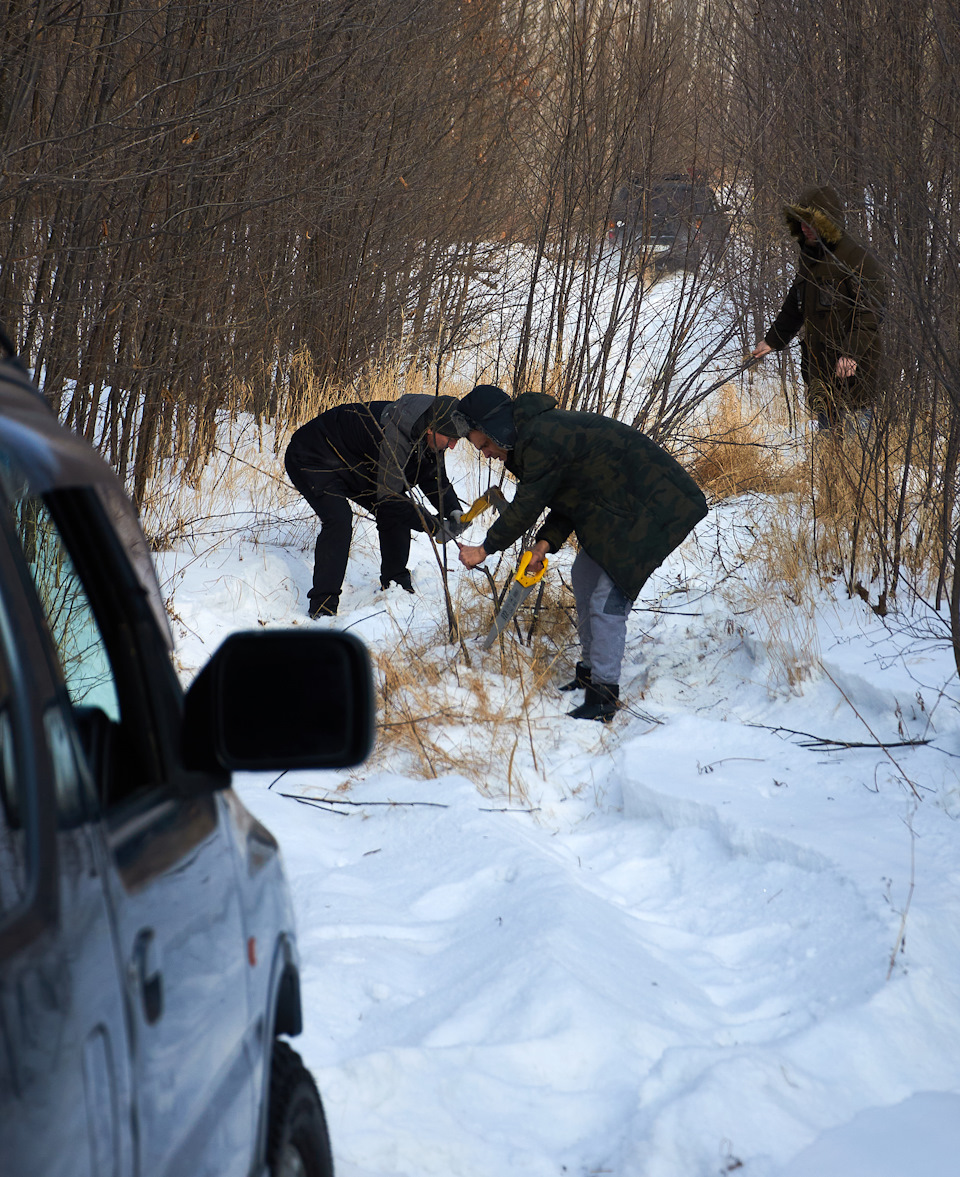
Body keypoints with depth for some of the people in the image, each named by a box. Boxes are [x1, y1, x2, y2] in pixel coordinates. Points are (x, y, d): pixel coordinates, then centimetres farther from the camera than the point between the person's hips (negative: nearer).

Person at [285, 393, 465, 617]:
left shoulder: (426, 439, -11)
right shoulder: (393, 438, -39)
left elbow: (435, 478, 5)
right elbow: (389, 498, -32)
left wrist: (453, 511, -14)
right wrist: (434, 527, -27)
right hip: (311, 460, -9)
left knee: (395, 516, 3)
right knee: (339, 519, -28)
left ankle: (395, 584, 19)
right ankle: (322, 605, -24)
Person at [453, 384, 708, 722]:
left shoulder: (542, 441, -24)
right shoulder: (534, 433, 9)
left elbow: (526, 506, -16)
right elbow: (565, 498, 13)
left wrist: (485, 549, -4)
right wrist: (546, 543, -2)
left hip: (650, 509, -12)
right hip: (618, 506, 12)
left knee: (608, 599, -14)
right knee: (584, 577, 19)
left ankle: (603, 698, -9)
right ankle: (590, 672, 31)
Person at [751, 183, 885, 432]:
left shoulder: (859, 260, -12)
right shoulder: (808, 257, 15)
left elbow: (870, 314, -19)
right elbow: (794, 308, 29)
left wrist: (852, 353, -30)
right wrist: (772, 340, 31)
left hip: (852, 374, -8)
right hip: (819, 376, 8)